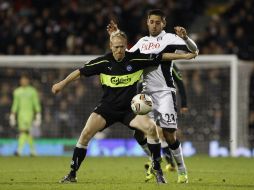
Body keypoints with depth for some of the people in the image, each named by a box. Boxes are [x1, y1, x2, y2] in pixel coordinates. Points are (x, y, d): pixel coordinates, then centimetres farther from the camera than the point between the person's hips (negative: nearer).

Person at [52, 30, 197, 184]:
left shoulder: (136, 59, -7)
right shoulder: (104, 62, -7)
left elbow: (161, 57, 0)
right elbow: (81, 72, 0)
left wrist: (184, 56, 1)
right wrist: (63, 83, -5)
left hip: (129, 108, 0)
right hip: (107, 107, 0)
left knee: (151, 128, -23)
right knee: (86, 133, -18)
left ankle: (157, 169, -7)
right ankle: (72, 174, -6)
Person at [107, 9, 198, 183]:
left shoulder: (169, 39, -4)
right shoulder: (143, 41, 14)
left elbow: (194, 51, -13)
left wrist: (185, 37, -32)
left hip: (164, 92, -6)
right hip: (146, 93, 6)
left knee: (169, 135, -10)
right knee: (140, 133, 2)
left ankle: (182, 170, 5)